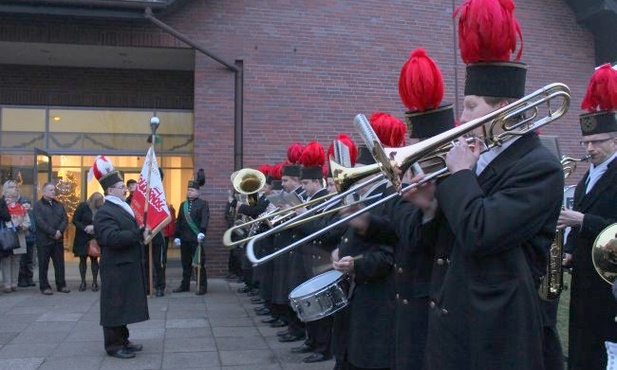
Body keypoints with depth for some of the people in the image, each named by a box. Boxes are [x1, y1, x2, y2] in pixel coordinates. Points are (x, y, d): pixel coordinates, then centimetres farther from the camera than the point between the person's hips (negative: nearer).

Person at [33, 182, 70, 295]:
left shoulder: (59, 205, 14)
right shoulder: (38, 205, -2)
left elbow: (65, 219, 6)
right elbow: (39, 222, -13)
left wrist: (59, 231, -12)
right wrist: (53, 232, -17)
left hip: (58, 239, 5)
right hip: (44, 239, -5)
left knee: (60, 263, 7)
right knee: (43, 265, 2)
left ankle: (61, 285, 14)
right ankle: (44, 286, 9)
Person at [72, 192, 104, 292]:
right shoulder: (83, 206, -10)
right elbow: (75, 220, -9)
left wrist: (94, 227, -21)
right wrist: (85, 228, -20)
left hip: (94, 238, 1)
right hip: (82, 238, -1)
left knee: (94, 259, 3)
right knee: (83, 259, 6)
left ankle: (95, 282, 10)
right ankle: (83, 282, 15)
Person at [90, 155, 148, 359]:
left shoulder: (124, 208, 15)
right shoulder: (104, 212, -16)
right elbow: (113, 238, -30)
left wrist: (142, 232, 6)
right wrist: (139, 234, -25)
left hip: (128, 266, 10)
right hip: (116, 268, -10)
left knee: (124, 304, 16)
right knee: (115, 306, -2)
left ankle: (123, 340, 25)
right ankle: (113, 345, 6)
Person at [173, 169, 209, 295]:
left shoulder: (203, 204, -3)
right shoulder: (183, 205, 14)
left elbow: (205, 219, -15)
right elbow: (179, 221, 13)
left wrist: (202, 232, -29)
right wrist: (177, 236, 6)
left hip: (197, 238, -5)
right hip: (184, 238, 5)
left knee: (199, 262, -2)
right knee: (185, 263, 12)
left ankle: (202, 286, 3)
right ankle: (185, 285, 21)